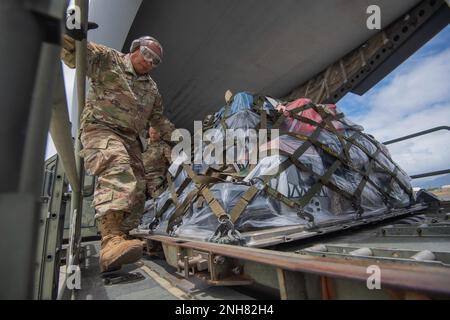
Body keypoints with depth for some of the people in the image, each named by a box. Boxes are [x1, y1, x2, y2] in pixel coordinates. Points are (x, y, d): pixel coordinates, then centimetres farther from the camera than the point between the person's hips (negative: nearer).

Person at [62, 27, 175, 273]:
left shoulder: (152, 89, 25)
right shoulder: (107, 59, 9)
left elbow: (158, 119, 31)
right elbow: (71, 53, -2)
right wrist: (71, 34, -23)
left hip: (132, 140, 8)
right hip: (100, 128, -7)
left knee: (136, 190, -1)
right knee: (117, 167, -37)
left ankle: (122, 237, 10)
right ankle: (111, 239, -49)